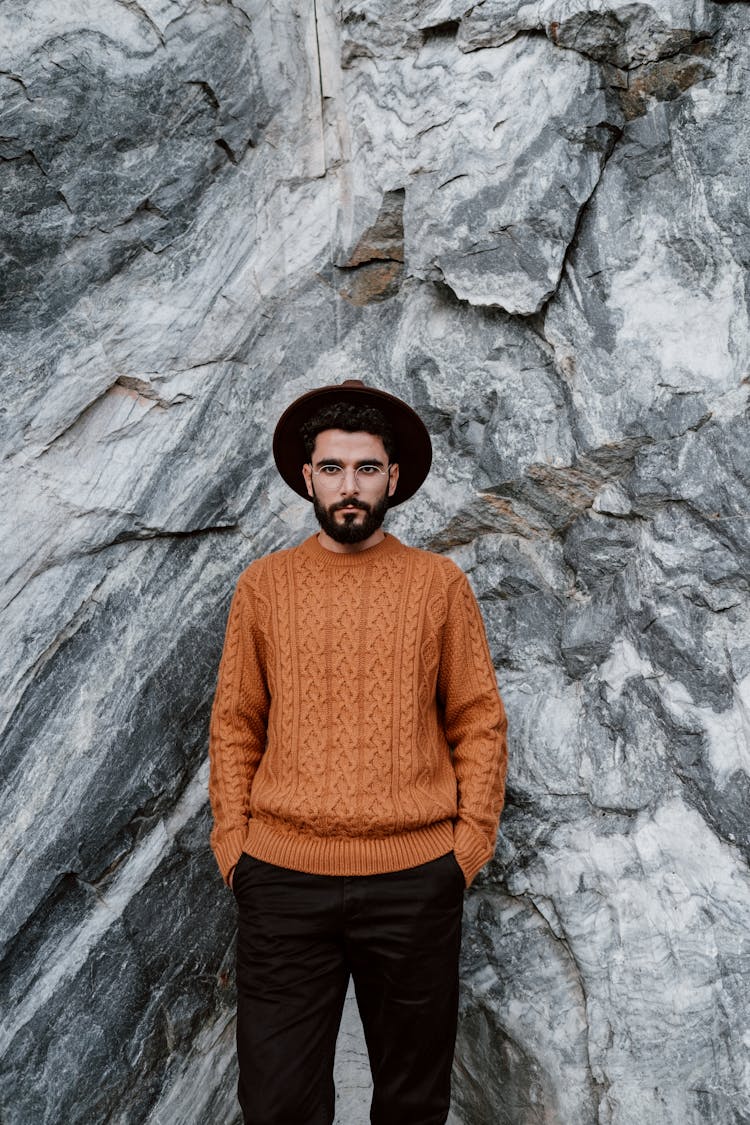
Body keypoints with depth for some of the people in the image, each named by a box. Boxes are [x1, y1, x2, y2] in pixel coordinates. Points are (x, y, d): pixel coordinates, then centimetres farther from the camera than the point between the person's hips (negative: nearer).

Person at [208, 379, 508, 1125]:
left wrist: (470, 841, -3)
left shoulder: (440, 583, 2)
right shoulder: (263, 585, 5)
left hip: (415, 879, 0)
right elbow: (234, 724, 7)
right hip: (281, 878, 0)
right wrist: (231, 839, 0)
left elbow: (479, 722, 3)